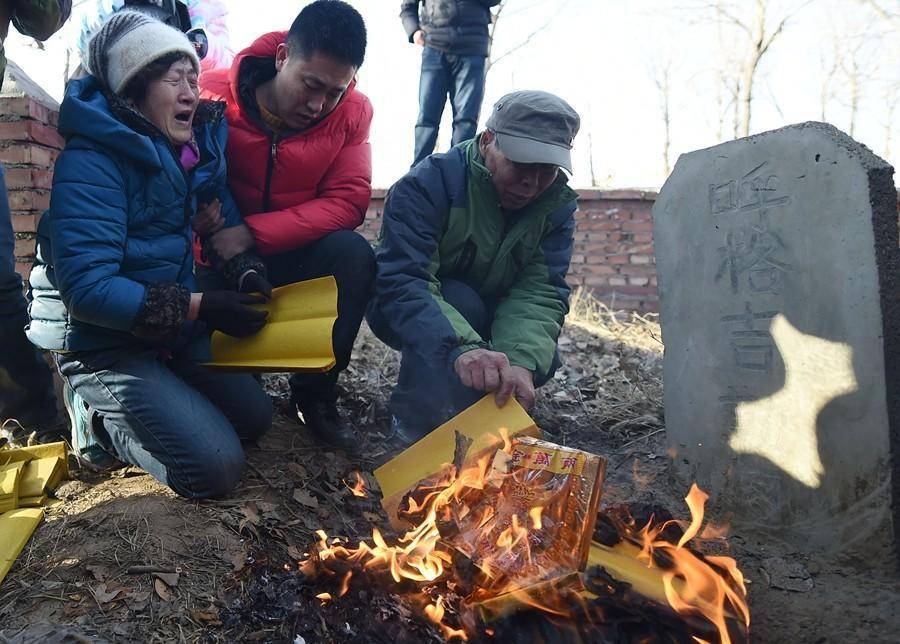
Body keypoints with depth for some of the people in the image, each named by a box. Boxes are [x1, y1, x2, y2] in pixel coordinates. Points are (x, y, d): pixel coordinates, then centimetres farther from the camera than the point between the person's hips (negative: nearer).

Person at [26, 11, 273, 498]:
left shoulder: (196, 144, 2)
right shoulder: (91, 160, -21)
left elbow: (225, 220, 13)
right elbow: (86, 288, -26)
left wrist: (246, 274, -9)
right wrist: (198, 307, -27)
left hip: (175, 331, 8)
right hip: (102, 344, -8)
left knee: (255, 417, 10)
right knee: (216, 467, -14)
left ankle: (118, 406, 22)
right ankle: (96, 415, 8)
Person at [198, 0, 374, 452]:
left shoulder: (353, 111, -10)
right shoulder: (214, 96, -15)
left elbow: (347, 202, -17)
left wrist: (253, 233, -27)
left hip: (293, 254, 1)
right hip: (218, 254, -1)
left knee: (354, 255, -29)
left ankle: (316, 393, -7)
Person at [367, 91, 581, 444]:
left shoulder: (557, 205, -13)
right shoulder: (428, 184, -28)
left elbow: (540, 292, -23)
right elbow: (400, 282, -40)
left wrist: (522, 360, -44)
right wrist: (461, 348, -58)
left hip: (486, 319, 4)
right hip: (408, 316, -4)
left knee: (540, 358, -21)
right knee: (459, 300, -35)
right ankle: (418, 421, -16)